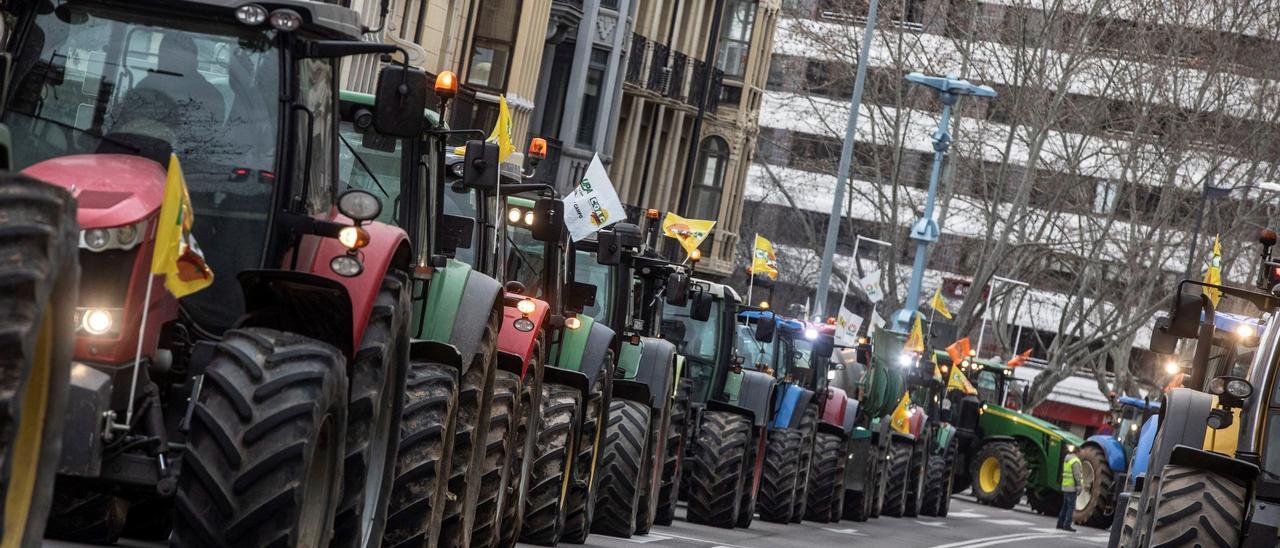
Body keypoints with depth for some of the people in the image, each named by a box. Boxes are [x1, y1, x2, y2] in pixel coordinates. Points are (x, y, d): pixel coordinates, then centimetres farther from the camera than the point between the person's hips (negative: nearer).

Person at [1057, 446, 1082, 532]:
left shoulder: (1067, 459, 14)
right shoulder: (1075, 461, -14)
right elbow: (1077, 475, -18)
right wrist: (1079, 487, -15)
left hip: (1065, 486, 9)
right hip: (1072, 487, -9)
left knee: (1065, 505, 15)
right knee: (1071, 506, -6)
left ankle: (1060, 524, 16)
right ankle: (1067, 525, -9)